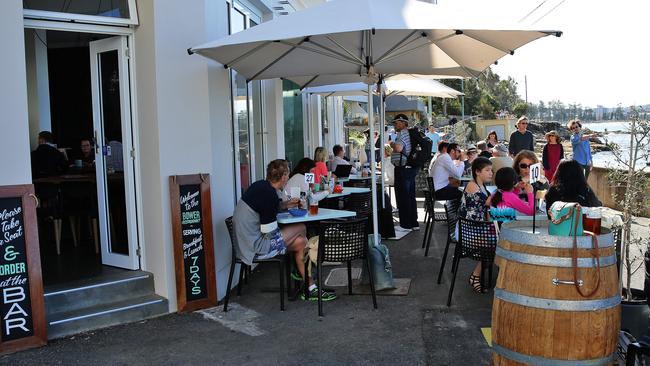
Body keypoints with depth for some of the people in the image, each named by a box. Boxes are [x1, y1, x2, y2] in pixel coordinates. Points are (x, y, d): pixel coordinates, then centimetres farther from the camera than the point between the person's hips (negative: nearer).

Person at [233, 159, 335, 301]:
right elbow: (268, 231, -21)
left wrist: (285, 204, 15)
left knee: (300, 239, 11)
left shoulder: (260, 185, 5)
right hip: (256, 247, -9)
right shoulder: (270, 195, -23)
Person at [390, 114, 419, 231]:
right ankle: (414, 223, 20)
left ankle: (406, 225, 0)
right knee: (411, 196, 14)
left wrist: (392, 144, -12)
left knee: (403, 197, -4)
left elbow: (398, 148, -31)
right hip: (411, 168, 10)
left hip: (403, 169, -10)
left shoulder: (402, 133, -15)